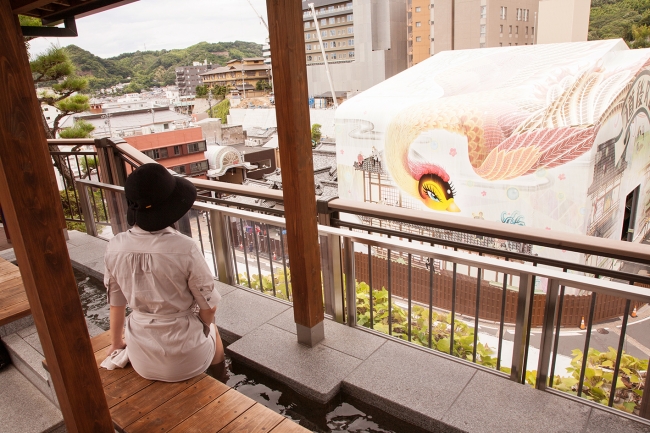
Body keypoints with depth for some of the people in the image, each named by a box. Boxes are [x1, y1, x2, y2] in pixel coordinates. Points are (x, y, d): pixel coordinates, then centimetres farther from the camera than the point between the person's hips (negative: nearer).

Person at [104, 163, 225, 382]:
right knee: (212, 330, 32)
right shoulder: (183, 248, -25)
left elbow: (116, 301, 2)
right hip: (185, 359, -3)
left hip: (141, 360, 3)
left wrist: (116, 342, 20)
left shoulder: (115, 248, -12)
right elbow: (209, 306, -14)